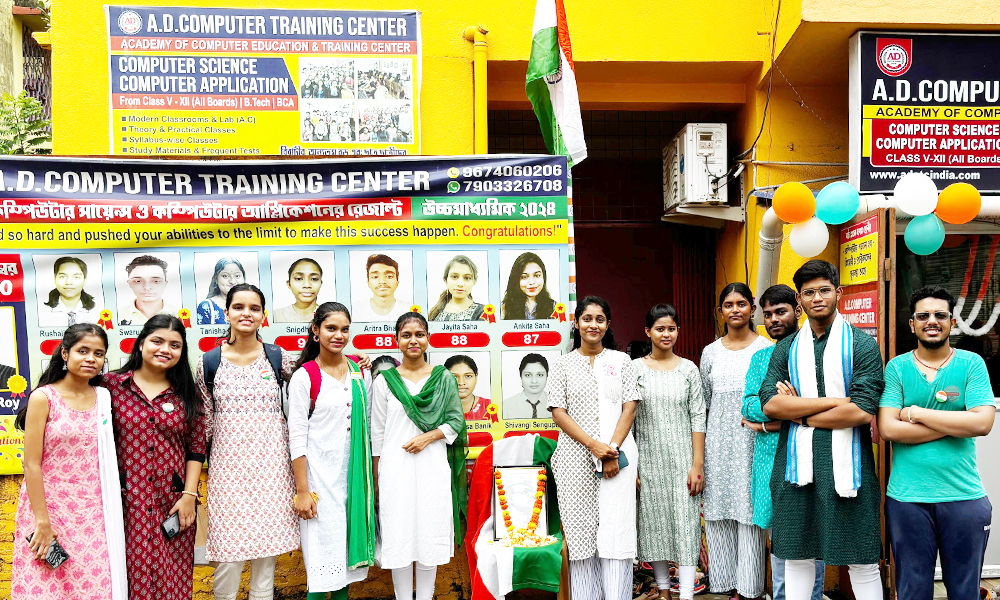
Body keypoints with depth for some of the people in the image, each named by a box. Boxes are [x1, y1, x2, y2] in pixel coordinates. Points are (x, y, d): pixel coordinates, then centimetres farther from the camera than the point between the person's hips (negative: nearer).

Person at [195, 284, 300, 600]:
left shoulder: (278, 358, 3)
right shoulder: (209, 362, 3)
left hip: (270, 464, 1)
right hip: (228, 464, -1)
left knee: (267, 549, 7)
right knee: (229, 555, -2)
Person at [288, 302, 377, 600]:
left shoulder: (360, 373, 6)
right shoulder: (304, 377, -7)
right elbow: (297, 438, -8)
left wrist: (372, 479, 11)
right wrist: (302, 491, -11)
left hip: (355, 474, 4)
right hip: (320, 475, -4)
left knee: (349, 541, 10)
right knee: (323, 548, -2)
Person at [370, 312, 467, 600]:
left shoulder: (443, 377, 6)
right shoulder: (384, 380, 3)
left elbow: (456, 420, 6)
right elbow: (377, 432, 5)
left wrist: (429, 436, -11)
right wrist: (376, 478, 3)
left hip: (434, 467, 1)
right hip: (395, 468, -1)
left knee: (431, 533, 5)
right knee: (399, 535, 2)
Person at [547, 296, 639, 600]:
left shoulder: (621, 361, 11)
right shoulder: (563, 364, 8)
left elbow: (629, 407, 4)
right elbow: (558, 412, 0)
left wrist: (613, 448, -9)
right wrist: (593, 444, -11)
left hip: (618, 456, 0)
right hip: (576, 458, 0)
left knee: (616, 528, -4)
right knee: (581, 530, 1)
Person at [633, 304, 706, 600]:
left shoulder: (688, 369, 3)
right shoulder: (635, 368, 1)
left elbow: (698, 417, 0)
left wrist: (698, 465, -6)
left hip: (682, 458, 0)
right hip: (648, 458, 1)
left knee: (686, 522, -3)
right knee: (654, 521, 7)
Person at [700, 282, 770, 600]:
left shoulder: (765, 348, 1)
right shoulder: (711, 352, 10)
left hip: (752, 440, -3)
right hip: (718, 441, 3)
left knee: (749, 512, -1)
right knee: (718, 511, 5)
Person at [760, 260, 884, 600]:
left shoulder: (862, 345, 1)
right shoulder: (786, 348, 10)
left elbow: (862, 412, -12)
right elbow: (770, 403, -4)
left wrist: (797, 412, -6)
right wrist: (835, 400, -12)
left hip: (846, 462, -3)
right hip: (796, 463, 3)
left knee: (861, 560, 4)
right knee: (797, 556, 10)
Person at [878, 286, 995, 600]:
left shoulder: (971, 364, 2)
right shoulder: (897, 367, 2)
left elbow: (982, 422, -12)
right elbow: (888, 428, -10)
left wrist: (917, 413, -11)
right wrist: (955, 424, -11)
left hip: (964, 496, 0)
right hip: (907, 498, 0)